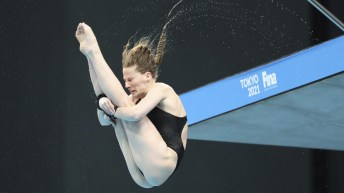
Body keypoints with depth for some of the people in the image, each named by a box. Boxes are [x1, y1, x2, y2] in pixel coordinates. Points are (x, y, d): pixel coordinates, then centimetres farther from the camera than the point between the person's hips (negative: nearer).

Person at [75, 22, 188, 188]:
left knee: (123, 104, -12)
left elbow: (135, 114, -24)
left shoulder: (161, 90, -4)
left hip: (159, 167, -9)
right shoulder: (138, 98, 20)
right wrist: (103, 103, -10)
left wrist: (111, 110, -8)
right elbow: (104, 121, 10)